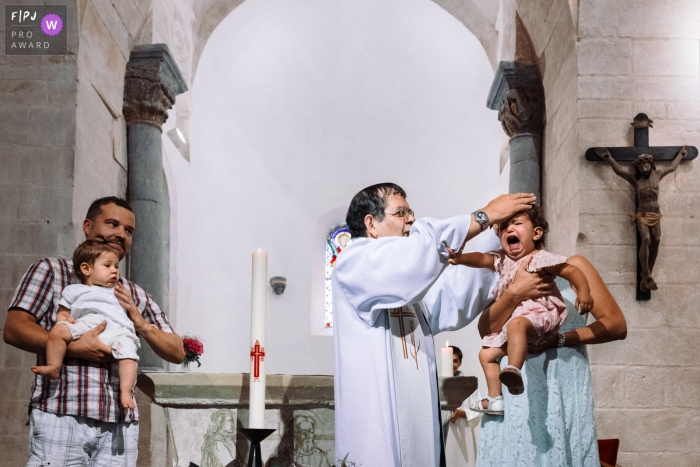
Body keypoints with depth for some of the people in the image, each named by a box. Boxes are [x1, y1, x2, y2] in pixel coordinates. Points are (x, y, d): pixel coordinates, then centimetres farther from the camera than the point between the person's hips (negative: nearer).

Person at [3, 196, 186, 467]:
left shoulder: (136, 296, 22)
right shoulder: (51, 271, 9)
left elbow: (177, 353, 17)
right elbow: (13, 329, -3)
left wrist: (141, 324, -2)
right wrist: (74, 347, -15)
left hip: (121, 425, 4)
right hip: (61, 416, -4)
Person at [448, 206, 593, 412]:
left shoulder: (541, 259, -6)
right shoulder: (502, 260, 11)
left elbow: (571, 270, -11)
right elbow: (482, 259, -4)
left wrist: (584, 291, -28)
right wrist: (461, 258, -25)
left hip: (538, 313, -9)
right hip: (508, 320, 9)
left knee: (516, 324, -42)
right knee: (487, 354, 14)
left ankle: (514, 370, -57)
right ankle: (495, 399, 21)